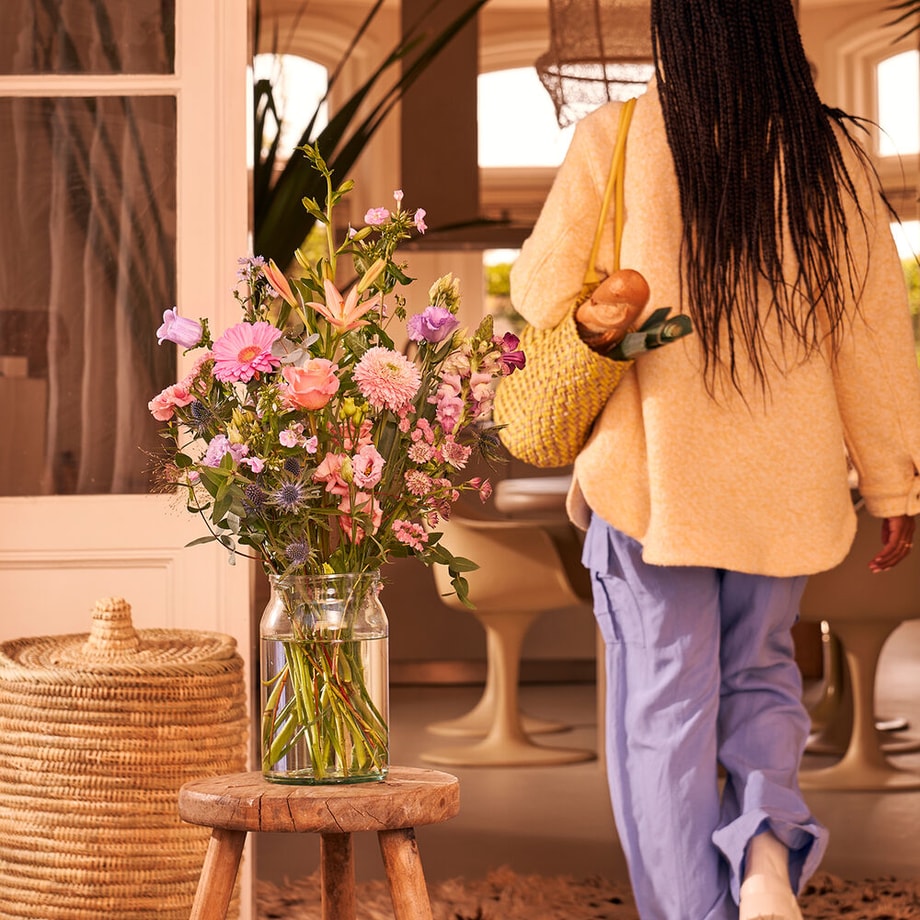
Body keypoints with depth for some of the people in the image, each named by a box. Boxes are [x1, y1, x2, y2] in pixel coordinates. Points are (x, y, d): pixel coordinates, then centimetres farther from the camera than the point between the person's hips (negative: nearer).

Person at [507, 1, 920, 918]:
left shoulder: (613, 142, -10)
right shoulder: (825, 153, -5)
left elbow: (543, 292, 0)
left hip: (651, 470, -2)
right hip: (782, 480, 2)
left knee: (664, 710, 6)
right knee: (760, 673, 21)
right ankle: (767, 846, -4)